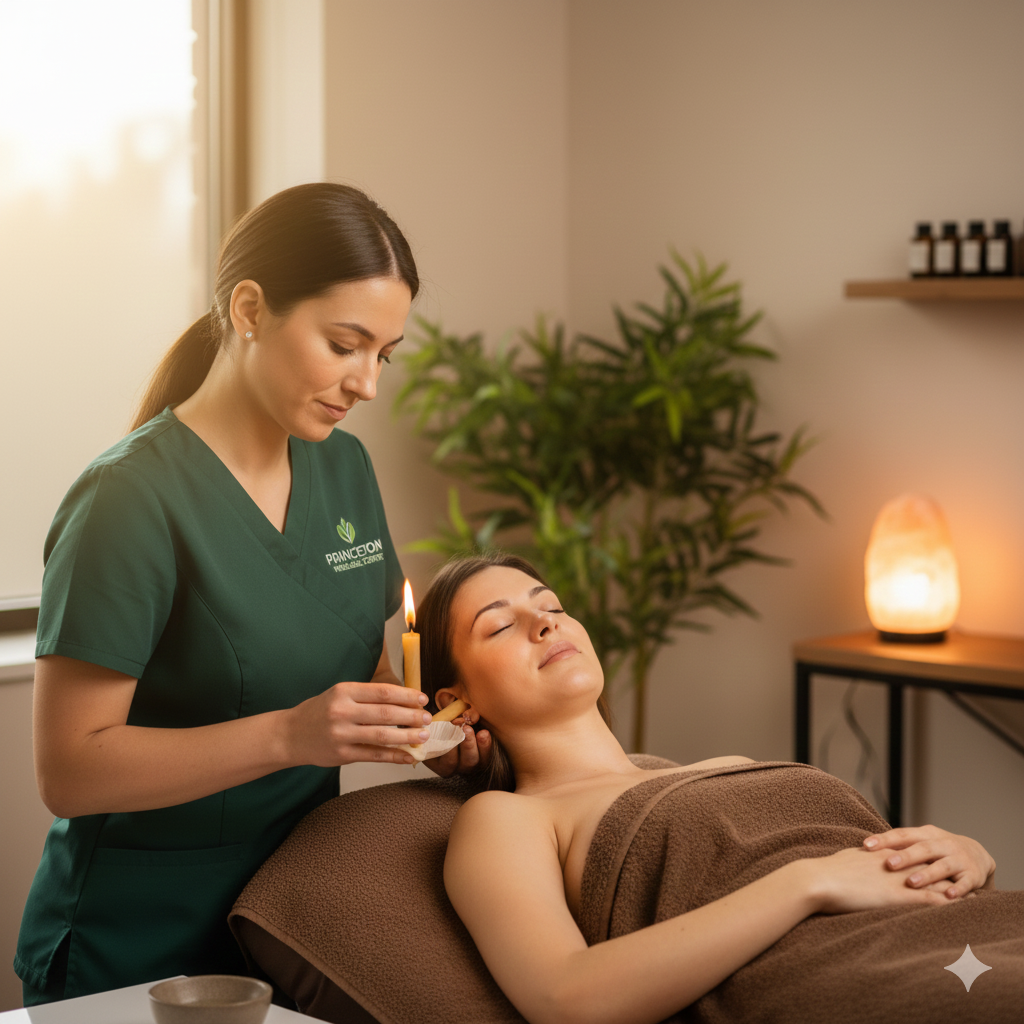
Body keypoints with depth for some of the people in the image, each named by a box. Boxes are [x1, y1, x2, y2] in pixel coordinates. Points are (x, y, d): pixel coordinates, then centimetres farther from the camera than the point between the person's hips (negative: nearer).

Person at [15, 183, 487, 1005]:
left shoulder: (342, 466, 4)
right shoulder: (128, 499, -19)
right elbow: (69, 770, -21)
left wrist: (416, 723, -5)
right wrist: (288, 735, -30)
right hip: (130, 959, -7)